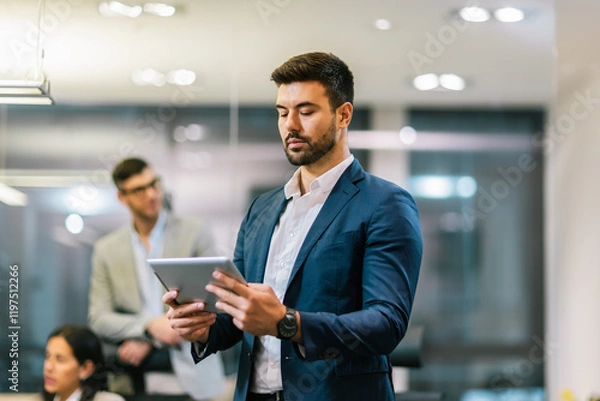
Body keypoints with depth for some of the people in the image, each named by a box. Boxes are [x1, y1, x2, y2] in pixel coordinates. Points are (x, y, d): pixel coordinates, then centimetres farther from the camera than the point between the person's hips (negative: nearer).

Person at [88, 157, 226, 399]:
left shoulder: (195, 233, 4)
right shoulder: (106, 249, 9)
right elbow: (98, 319, 3)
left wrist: (150, 343, -10)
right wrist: (149, 326, -16)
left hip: (189, 367, -2)